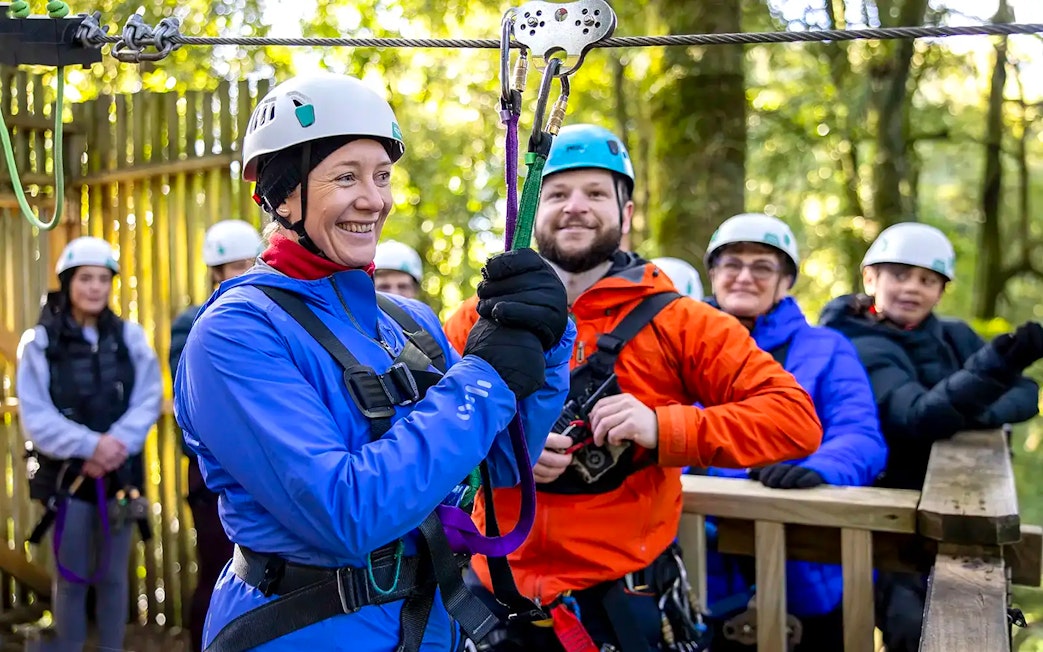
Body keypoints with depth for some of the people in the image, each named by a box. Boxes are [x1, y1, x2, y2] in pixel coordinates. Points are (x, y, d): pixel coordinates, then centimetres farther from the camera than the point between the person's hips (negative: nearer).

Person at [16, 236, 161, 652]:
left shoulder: (130, 336, 2)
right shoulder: (40, 340, -4)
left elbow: (149, 400, -4)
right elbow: (35, 417, -10)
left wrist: (118, 443, -19)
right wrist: (89, 445, -21)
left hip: (120, 474, 2)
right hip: (67, 476, -2)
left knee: (113, 577, 10)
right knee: (71, 578, 8)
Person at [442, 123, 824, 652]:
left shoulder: (675, 324, -4)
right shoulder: (482, 319, 2)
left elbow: (796, 417, -9)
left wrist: (663, 427, -22)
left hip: (623, 604, -2)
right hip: (496, 596, 2)